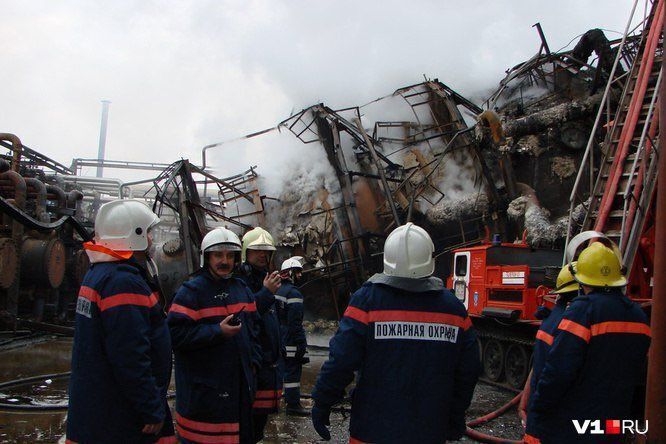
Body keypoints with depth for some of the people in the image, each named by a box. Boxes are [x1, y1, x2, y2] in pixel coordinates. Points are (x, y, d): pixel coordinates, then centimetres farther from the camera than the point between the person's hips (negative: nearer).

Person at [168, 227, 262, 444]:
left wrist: (253, 360, 10)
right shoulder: (191, 290, -10)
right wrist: (218, 332, -22)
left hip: (239, 385, 7)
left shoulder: (242, 289, 13)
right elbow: (176, 334, -19)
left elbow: (252, 330, 22)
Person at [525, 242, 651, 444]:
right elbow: (638, 374, 14)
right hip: (612, 427, 7)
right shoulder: (638, 316, 6)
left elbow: (557, 372, -22)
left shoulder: (584, 309, -17)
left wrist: (535, 421, -14)